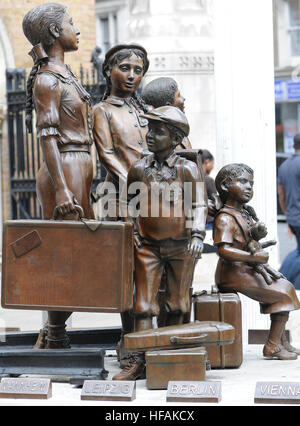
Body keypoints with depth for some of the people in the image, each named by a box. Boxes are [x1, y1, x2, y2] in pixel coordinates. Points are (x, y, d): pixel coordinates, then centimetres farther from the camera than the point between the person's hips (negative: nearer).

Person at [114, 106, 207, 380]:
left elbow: (199, 204, -1)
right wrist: (130, 231, 7)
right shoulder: (139, 169, 4)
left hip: (180, 245, -1)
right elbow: (129, 203, 17)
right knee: (144, 303, -5)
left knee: (178, 303, 8)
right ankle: (139, 361, -6)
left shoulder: (188, 169, -3)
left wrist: (197, 235, -13)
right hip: (148, 245, 1)